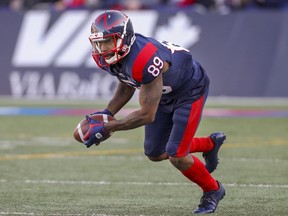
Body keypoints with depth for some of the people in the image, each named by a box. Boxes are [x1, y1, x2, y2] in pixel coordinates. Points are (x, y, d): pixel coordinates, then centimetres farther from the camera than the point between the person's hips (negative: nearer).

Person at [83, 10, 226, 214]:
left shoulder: (144, 60, -41)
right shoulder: (110, 57, -16)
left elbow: (147, 115, -35)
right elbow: (127, 86, 5)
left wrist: (106, 128, -34)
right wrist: (107, 113, -10)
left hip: (190, 90, -8)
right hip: (164, 94, 8)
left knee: (176, 156, -12)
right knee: (155, 153, 12)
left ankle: (213, 191, 16)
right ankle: (211, 144, 35)